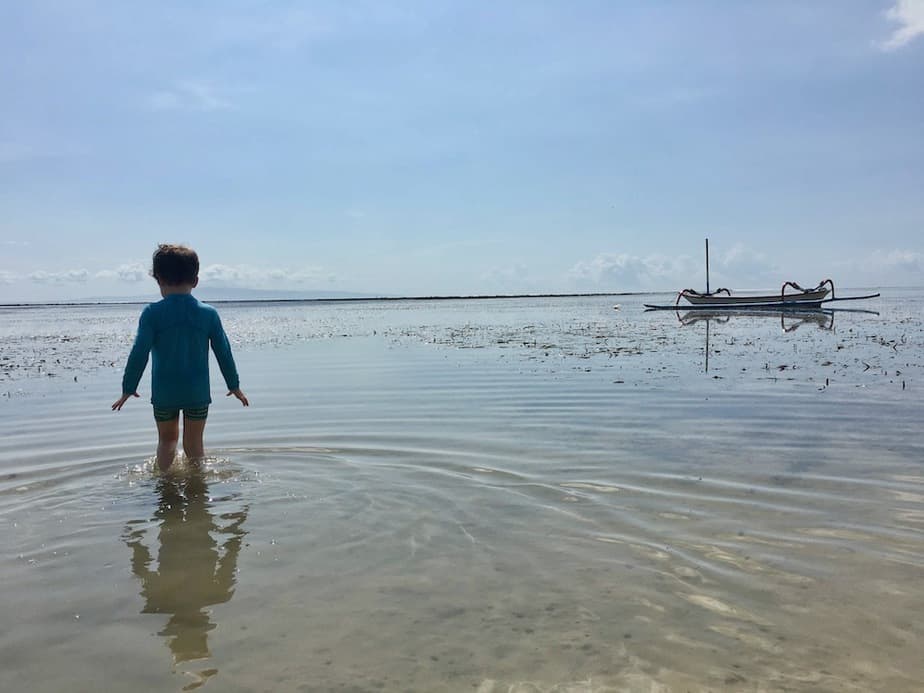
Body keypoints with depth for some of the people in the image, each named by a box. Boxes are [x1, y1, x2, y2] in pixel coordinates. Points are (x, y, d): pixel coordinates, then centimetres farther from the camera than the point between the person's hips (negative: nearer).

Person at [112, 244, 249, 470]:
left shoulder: (152, 313, -9)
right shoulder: (209, 313, -4)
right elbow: (223, 352, 2)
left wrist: (128, 388, 2)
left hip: (164, 393, -1)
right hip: (198, 392, 1)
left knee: (166, 439, 20)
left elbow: (139, 354, -9)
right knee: (194, 445, 12)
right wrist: (234, 385, 13)